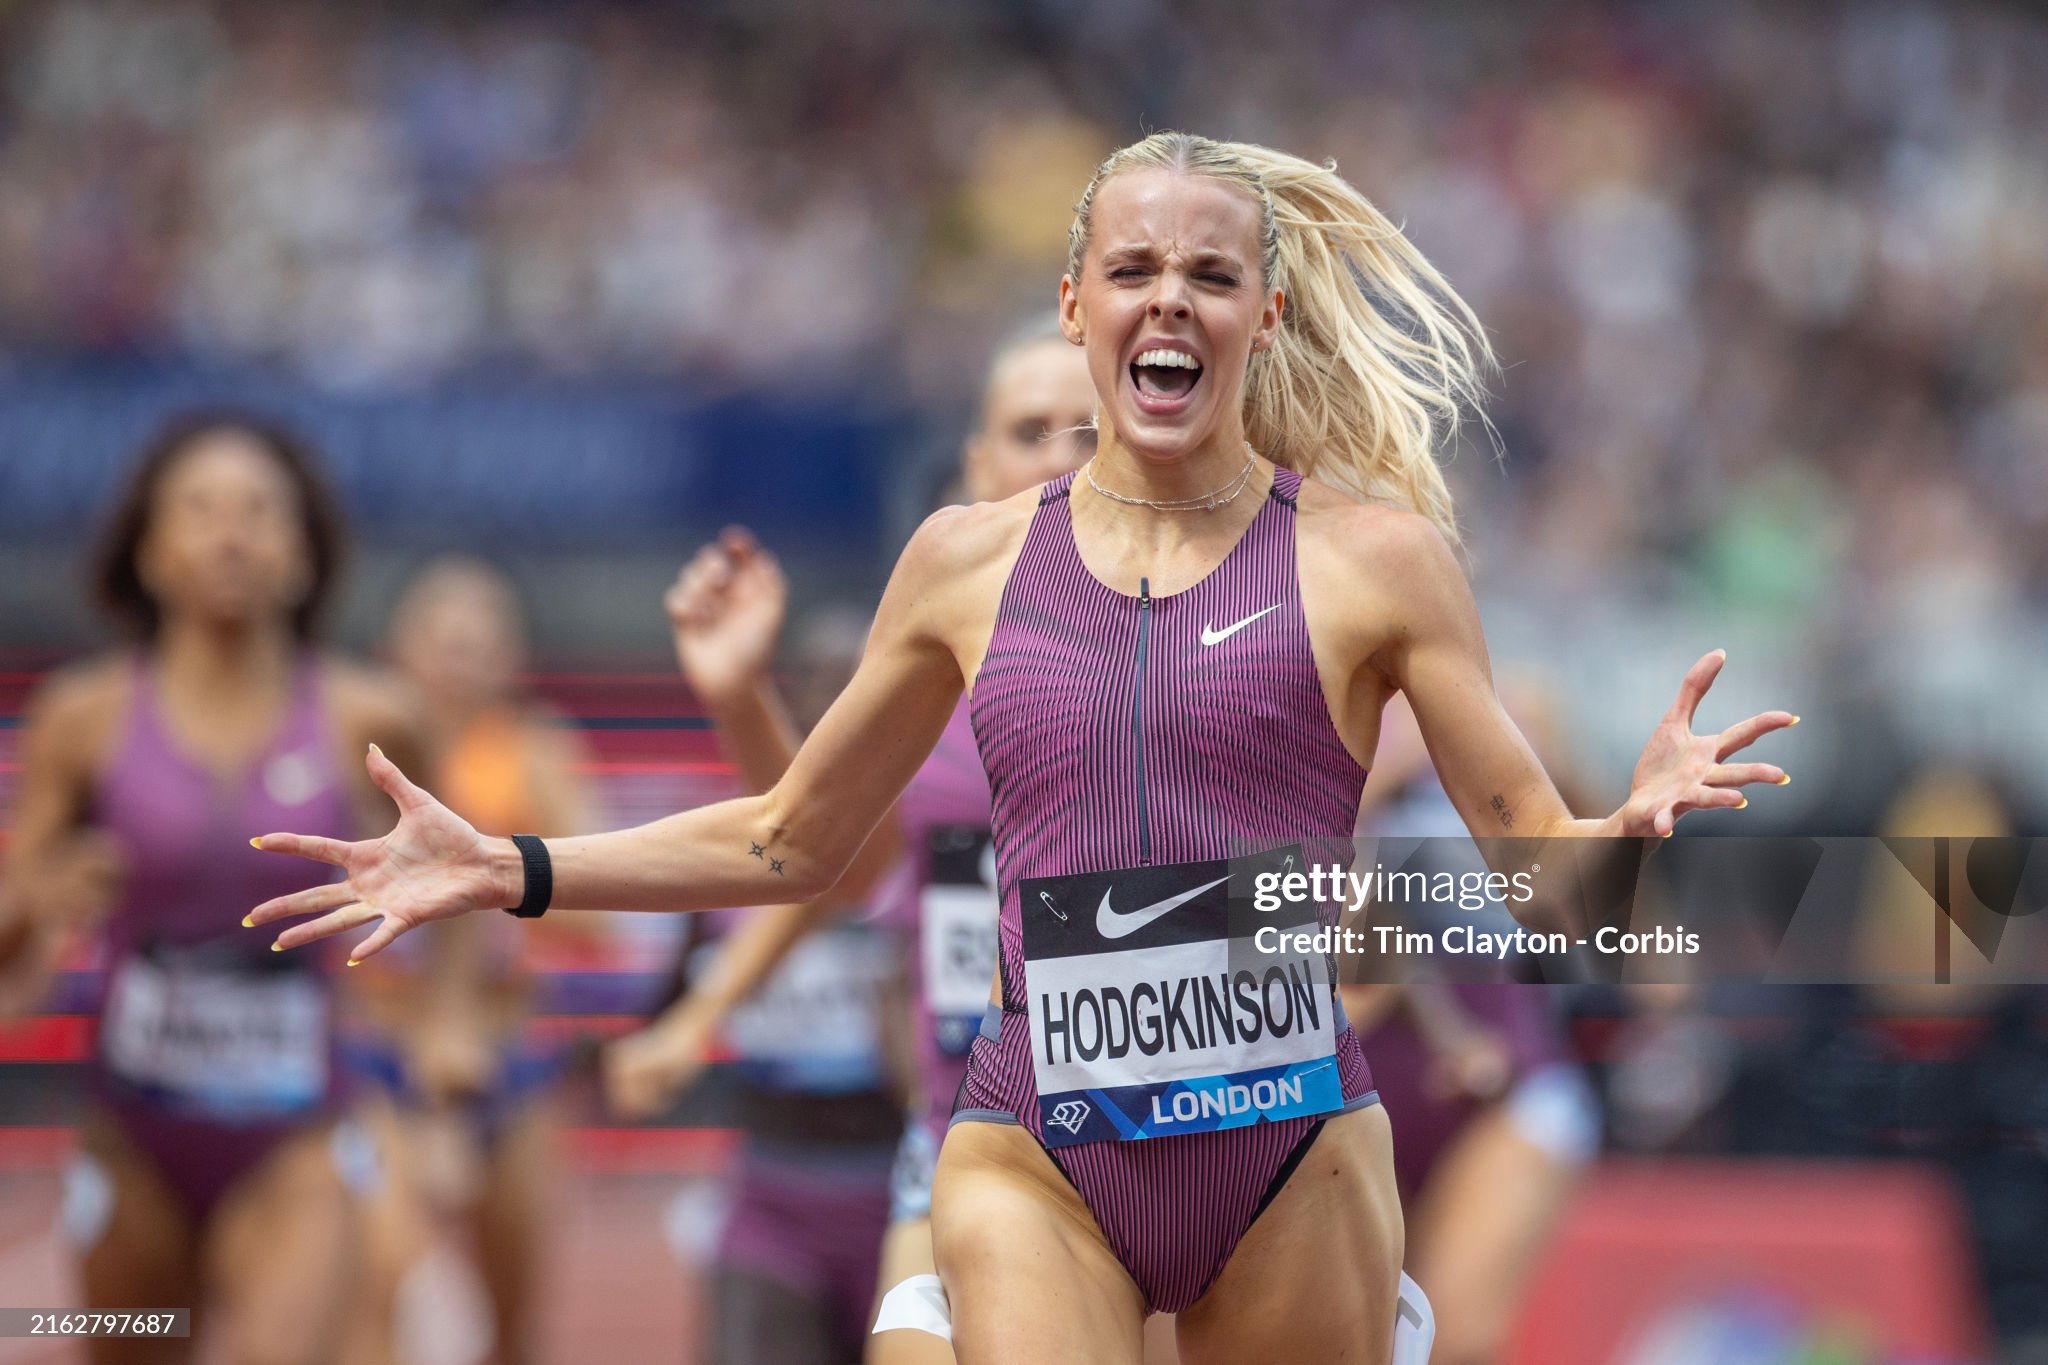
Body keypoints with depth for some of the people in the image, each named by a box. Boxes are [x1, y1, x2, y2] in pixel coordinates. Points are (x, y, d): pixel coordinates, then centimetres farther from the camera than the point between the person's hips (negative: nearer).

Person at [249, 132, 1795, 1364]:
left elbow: (1536, 856, 1)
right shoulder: (971, 562, 9)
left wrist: (1635, 823, -21)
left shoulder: (1366, 555, 2)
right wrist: (506, 870, 14)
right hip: (1038, 1157, 1)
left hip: (1291, 1159, -1)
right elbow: (791, 841, 20)